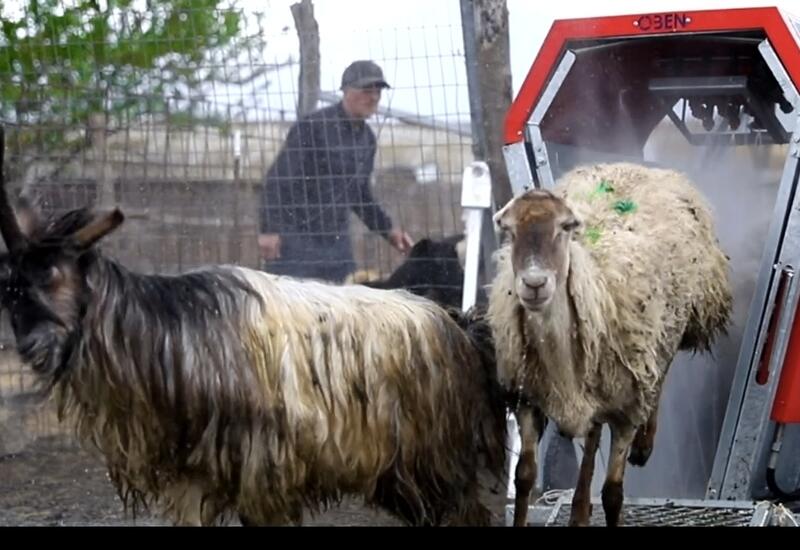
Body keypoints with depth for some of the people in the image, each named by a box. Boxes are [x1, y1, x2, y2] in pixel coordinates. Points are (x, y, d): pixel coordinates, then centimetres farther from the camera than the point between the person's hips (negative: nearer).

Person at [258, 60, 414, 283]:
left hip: (338, 240, 7)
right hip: (296, 238, -7)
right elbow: (277, 179, -13)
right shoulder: (312, 127, -10)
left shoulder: (367, 139, 12)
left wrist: (388, 230, 16)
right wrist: (268, 229, -20)